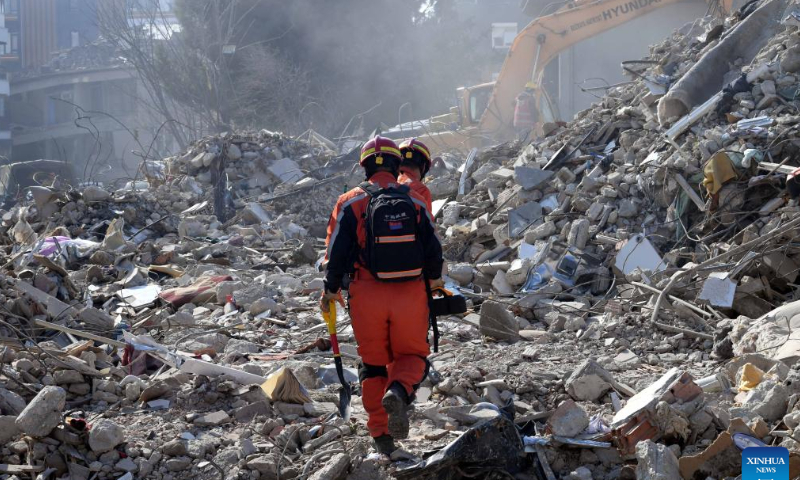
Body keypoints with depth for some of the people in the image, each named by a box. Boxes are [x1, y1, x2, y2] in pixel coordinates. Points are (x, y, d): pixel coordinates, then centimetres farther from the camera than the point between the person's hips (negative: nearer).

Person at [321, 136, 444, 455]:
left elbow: (337, 253, -4)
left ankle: (381, 434, 10)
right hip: (411, 294, 0)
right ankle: (399, 391, -20)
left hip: (367, 296, 0)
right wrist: (434, 282, 21)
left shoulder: (351, 202, -1)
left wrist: (331, 291, 9)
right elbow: (434, 251, 3)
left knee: (373, 364, 13)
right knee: (411, 355, 14)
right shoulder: (414, 201, 4)